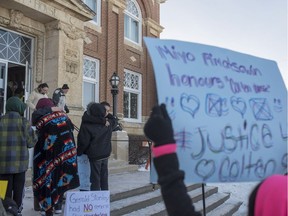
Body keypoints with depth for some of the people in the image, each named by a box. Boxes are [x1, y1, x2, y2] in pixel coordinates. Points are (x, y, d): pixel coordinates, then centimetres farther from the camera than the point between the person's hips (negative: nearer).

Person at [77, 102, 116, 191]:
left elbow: (84, 142, -15)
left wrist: (78, 152, -1)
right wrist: (107, 115, 8)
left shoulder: (86, 126, -16)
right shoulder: (108, 123, -2)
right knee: (104, 177, 17)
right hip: (106, 153, 5)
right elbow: (113, 120, 21)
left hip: (95, 155, -5)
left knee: (95, 178, 2)